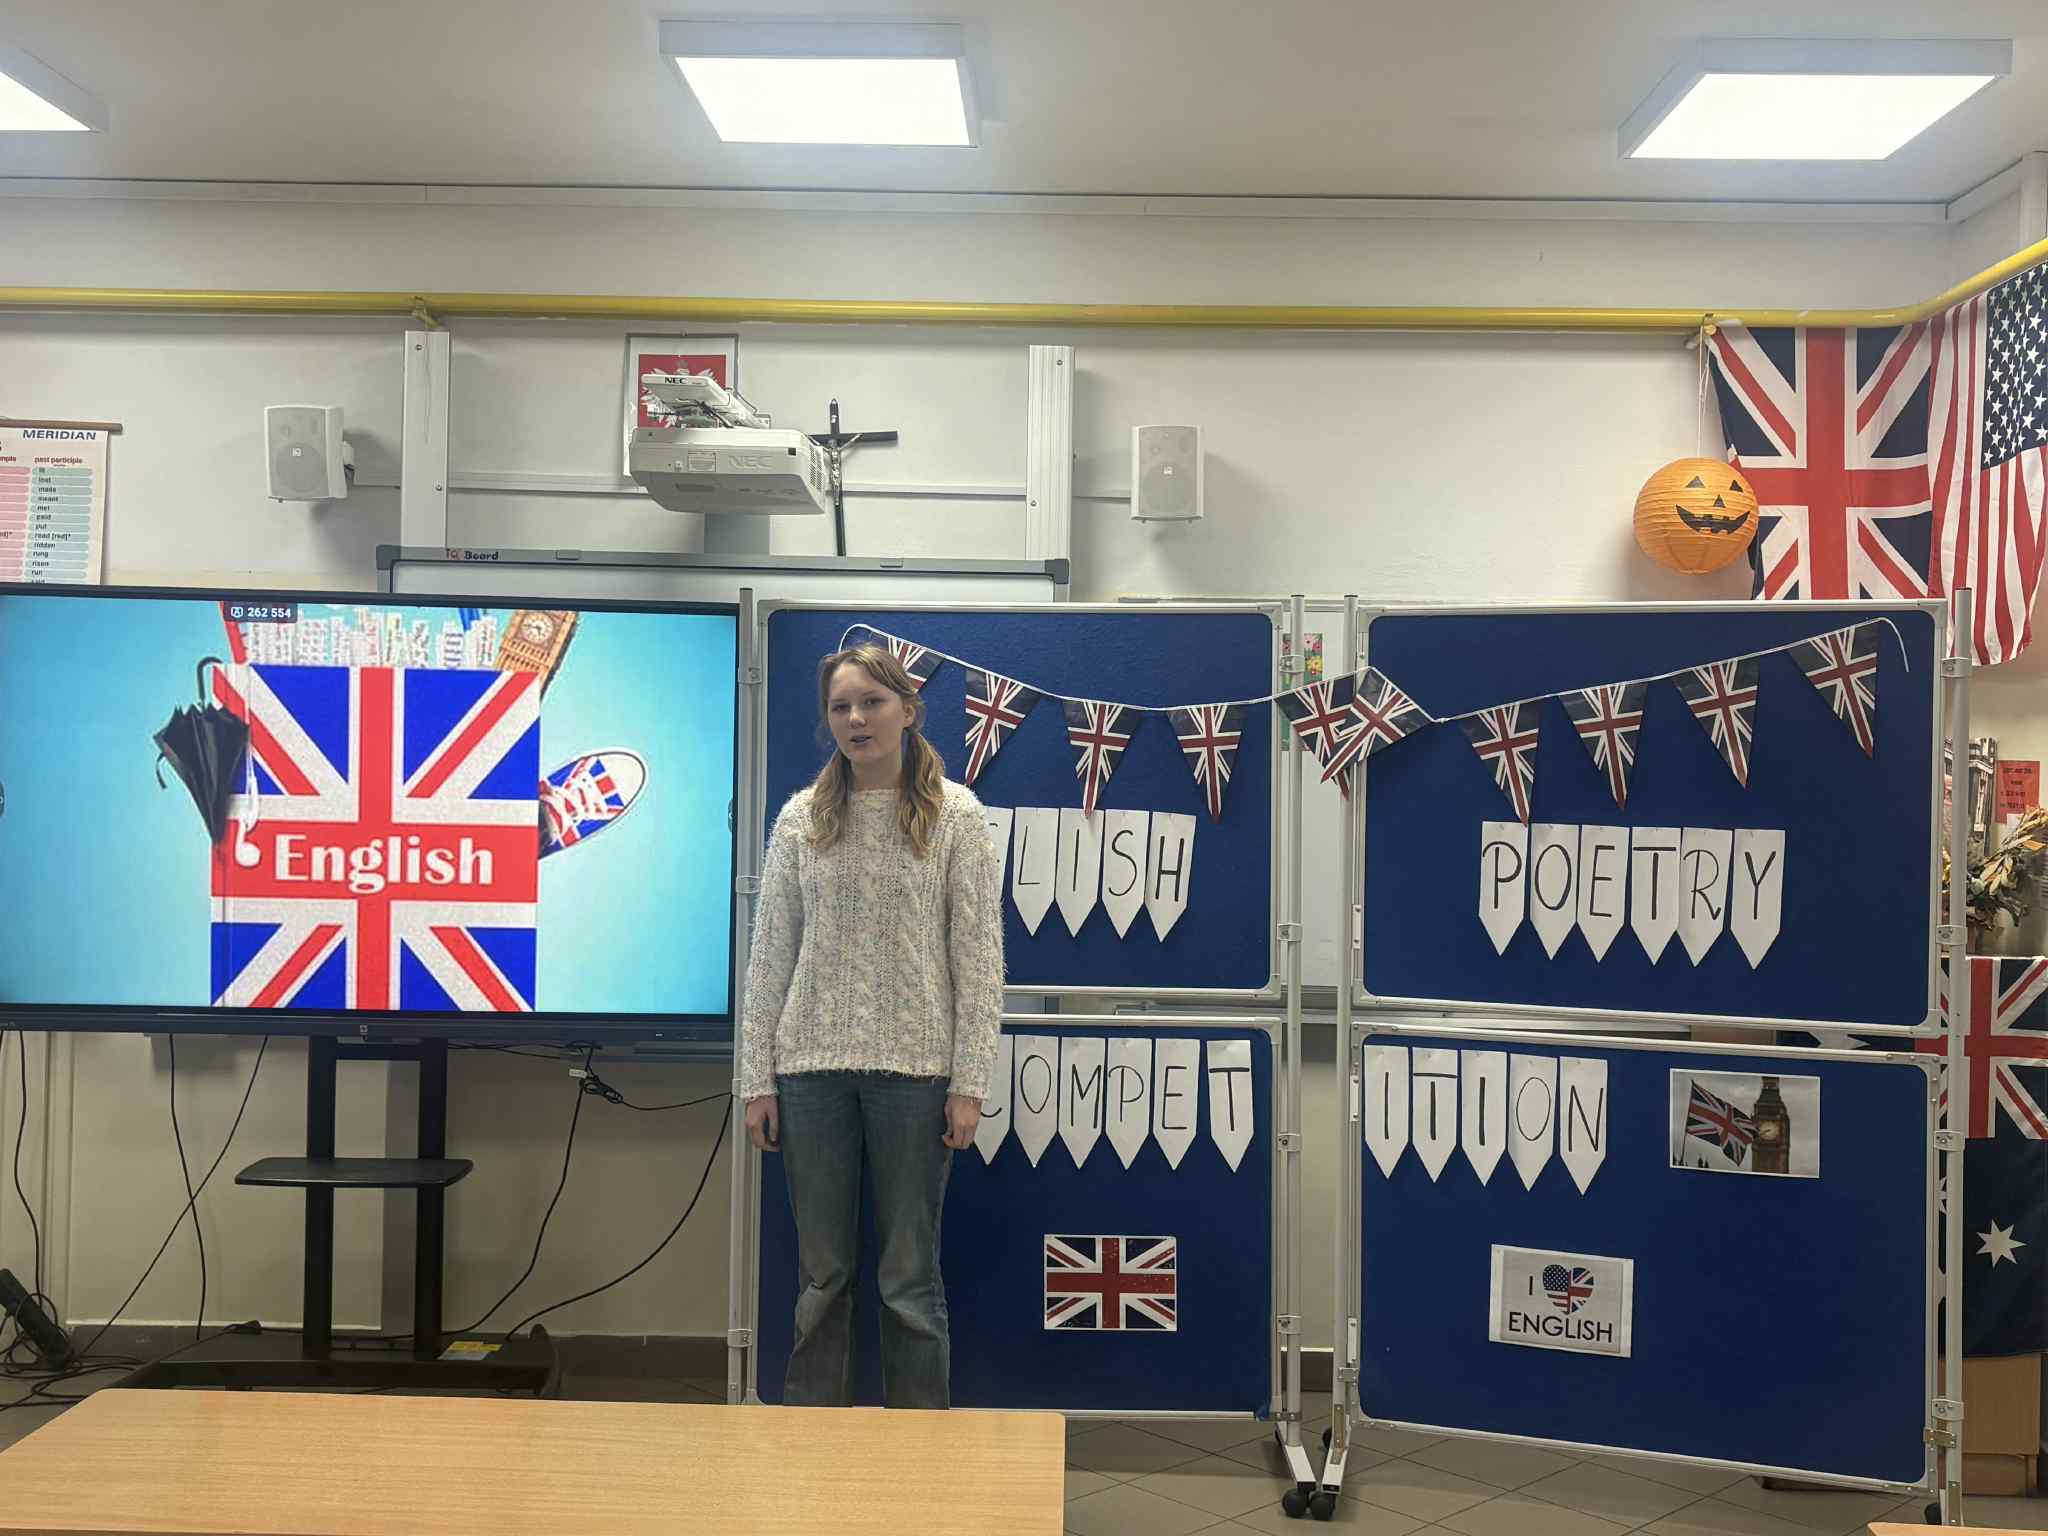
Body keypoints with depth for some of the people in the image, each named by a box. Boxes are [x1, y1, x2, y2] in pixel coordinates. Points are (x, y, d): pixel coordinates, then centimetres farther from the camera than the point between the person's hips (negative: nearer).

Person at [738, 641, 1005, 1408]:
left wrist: (970, 1083, -8)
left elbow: (978, 955, -3)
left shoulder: (956, 814, -1)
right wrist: (757, 1078, 2)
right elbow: (769, 953, 6)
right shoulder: (801, 817, 6)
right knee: (821, 1271, 11)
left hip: (913, 1068, -2)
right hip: (813, 1065, 2)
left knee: (910, 1273, 7)